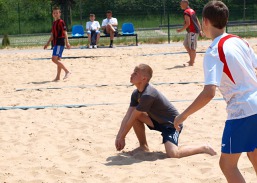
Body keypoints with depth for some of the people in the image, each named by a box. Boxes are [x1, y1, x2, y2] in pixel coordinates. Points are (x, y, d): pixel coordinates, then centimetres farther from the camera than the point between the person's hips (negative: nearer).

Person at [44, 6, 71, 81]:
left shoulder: (61, 22, -9)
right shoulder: (54, 23, 16)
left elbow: (65, 33, -15)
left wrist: (67, 42, -24)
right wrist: (47, 44, 25)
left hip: (60, 43, -9)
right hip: (56, 43, 9)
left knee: (54, 59, -17)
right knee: (58, 60, 9)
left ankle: (67, 71, -13)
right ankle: (58, 77, 13)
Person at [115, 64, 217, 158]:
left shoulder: (147, 95, -30)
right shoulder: (136, 94, -2)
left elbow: (132, 119, -24)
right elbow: (128, 116, -3)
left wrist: (122, 138, -17)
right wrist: (118, 136, -10)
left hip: (172, 124, -9)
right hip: (159, 120, 9)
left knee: (172, 154, -26)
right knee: (136, 116, -7)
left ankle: (204, 148, -5)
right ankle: (143, 146, 9)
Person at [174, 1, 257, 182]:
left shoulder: (214, 52, -15)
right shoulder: (239, 41, 7)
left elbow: (209, 93, -25)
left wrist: (183, 115, -17)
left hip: (242, 111, -8)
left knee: (227, 164, 3)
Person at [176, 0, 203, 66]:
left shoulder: (186, 12, -14)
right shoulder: (192, 10, 17)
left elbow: (188, 23, -22)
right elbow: (197, 21, 18)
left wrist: (181, 30, -15)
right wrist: (200, 30, 19)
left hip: (192, 31, -11)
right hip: (196, 30, 11)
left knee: (192, 47, -4)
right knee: (186, 44, 19)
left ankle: (191, 62, 1)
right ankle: (192, 60, 23)